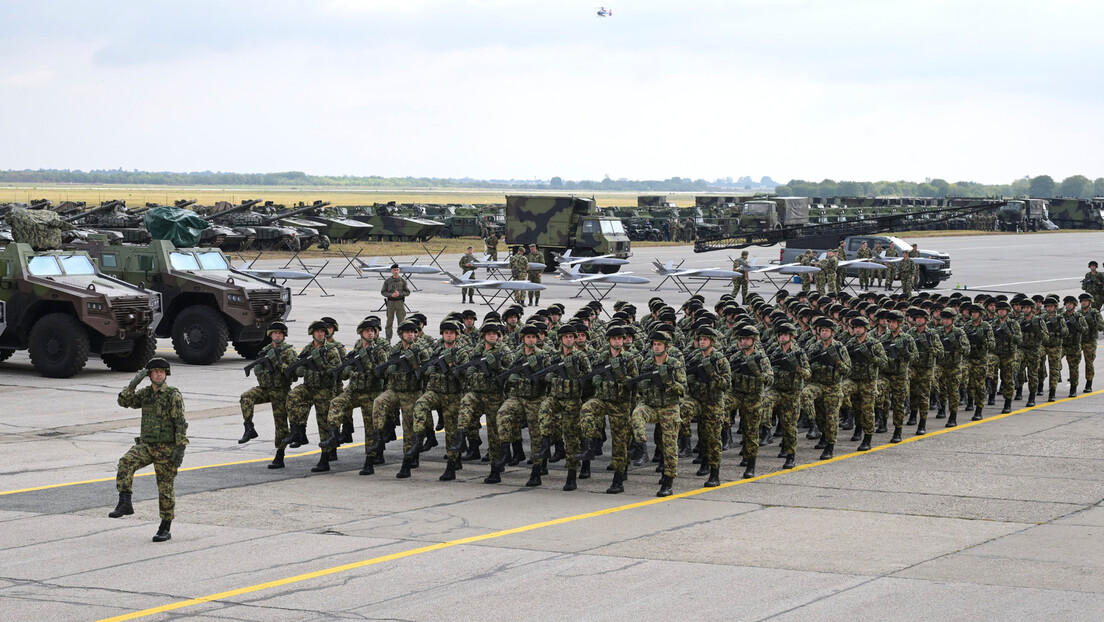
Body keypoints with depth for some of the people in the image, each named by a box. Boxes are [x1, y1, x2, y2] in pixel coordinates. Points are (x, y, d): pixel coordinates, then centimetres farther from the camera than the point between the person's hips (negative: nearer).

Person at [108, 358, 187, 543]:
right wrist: (133, 383, -10)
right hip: (146, 445, 4)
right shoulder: (145, 394, 8)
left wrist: (180, 448, -18)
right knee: (126, 462, -25)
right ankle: (125, 504, -27)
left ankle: (165, 529, 10)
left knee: (165, 487, 1)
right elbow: (124, 401, 1)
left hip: (166, 448, -4)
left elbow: (180, 423, -12)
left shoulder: (174, 396, -9)